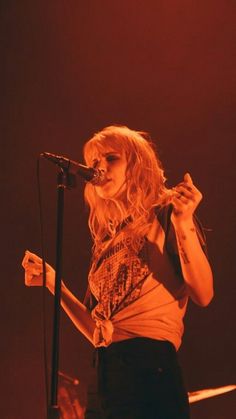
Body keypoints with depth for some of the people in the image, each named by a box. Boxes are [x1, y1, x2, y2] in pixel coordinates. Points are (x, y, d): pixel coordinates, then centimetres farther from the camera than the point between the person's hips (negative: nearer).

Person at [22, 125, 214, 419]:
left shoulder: (165, 215, 3)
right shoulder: (104, 243, 19)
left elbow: (203, 295, -9)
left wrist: (184, 223, -18)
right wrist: (54, 283, 12)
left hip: (151, 365, -6)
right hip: (107, 372, 6)